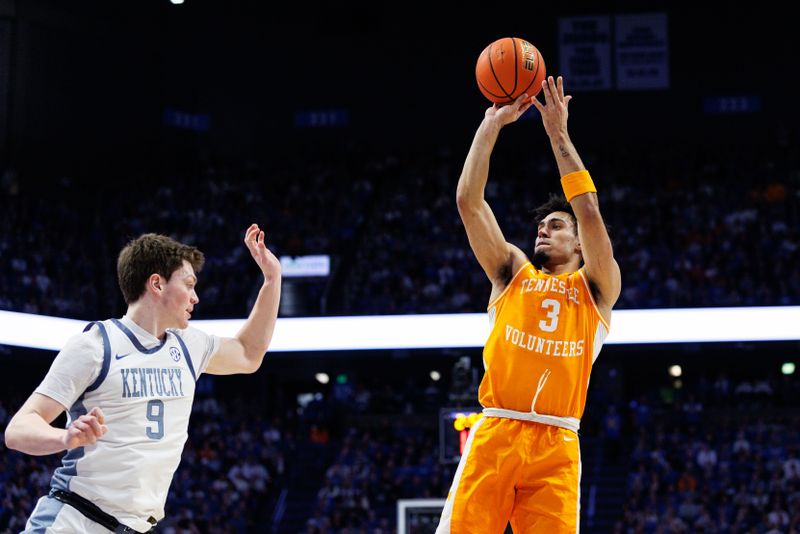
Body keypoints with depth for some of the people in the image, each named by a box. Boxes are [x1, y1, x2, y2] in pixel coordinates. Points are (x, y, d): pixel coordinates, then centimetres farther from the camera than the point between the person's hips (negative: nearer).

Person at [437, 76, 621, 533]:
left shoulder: (595, 288, 14)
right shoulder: (512, 272, 19)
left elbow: (589, 211, 0)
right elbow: (469, 201, 11)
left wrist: (559, 135, 1)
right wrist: (492, 124, 7)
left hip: (556, 444, -1)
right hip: (493, 434, 1)